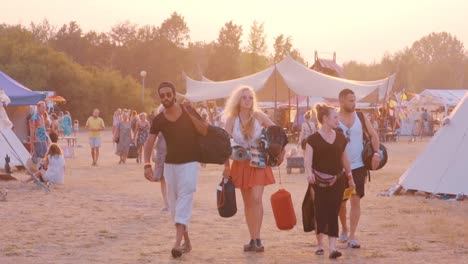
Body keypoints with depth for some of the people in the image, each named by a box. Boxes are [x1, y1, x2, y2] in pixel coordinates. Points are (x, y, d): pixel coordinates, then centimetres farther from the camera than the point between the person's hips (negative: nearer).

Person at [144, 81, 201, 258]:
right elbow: (149, 143, -5)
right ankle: (187, 242, 18)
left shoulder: (188, 112, -9)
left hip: (189, 162, -4)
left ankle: (178, 242, -23)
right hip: (170, 163, 4)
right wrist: (147, 164, -17)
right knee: (174, 202, 7)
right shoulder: (158, 120, -3)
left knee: (185, 198, -15)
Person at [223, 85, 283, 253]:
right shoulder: (232, 119, -4)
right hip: (241, 164, 2)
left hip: (258, 163, -2)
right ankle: (253, 239, 14)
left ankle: (257, 239, -12)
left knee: (256, 199, -15)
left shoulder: (258, 116, -6)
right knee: (247, 202, 7)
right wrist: (226, 167, -5)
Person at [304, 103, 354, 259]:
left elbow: (344, 158, 18)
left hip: (337, 181, 3)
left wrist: (349, 176, 22)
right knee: (320, 213, 2)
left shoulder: (340, 138, 9)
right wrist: (309, 172, -32)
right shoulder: (314, 139, -6)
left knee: (333, 214, -3)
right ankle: (320, 245, 21)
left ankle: (333, 248, -6)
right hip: (319, 182, -3)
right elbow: (307, 159, -15)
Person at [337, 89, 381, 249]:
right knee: (341, 201, 10)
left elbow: (373, 135, 8)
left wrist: (376, 153, -6)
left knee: (355, 200, -7)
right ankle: (344, 229, 35)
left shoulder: (360, 117, 2)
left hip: (358, 165, 1)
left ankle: (352, 236, -5)